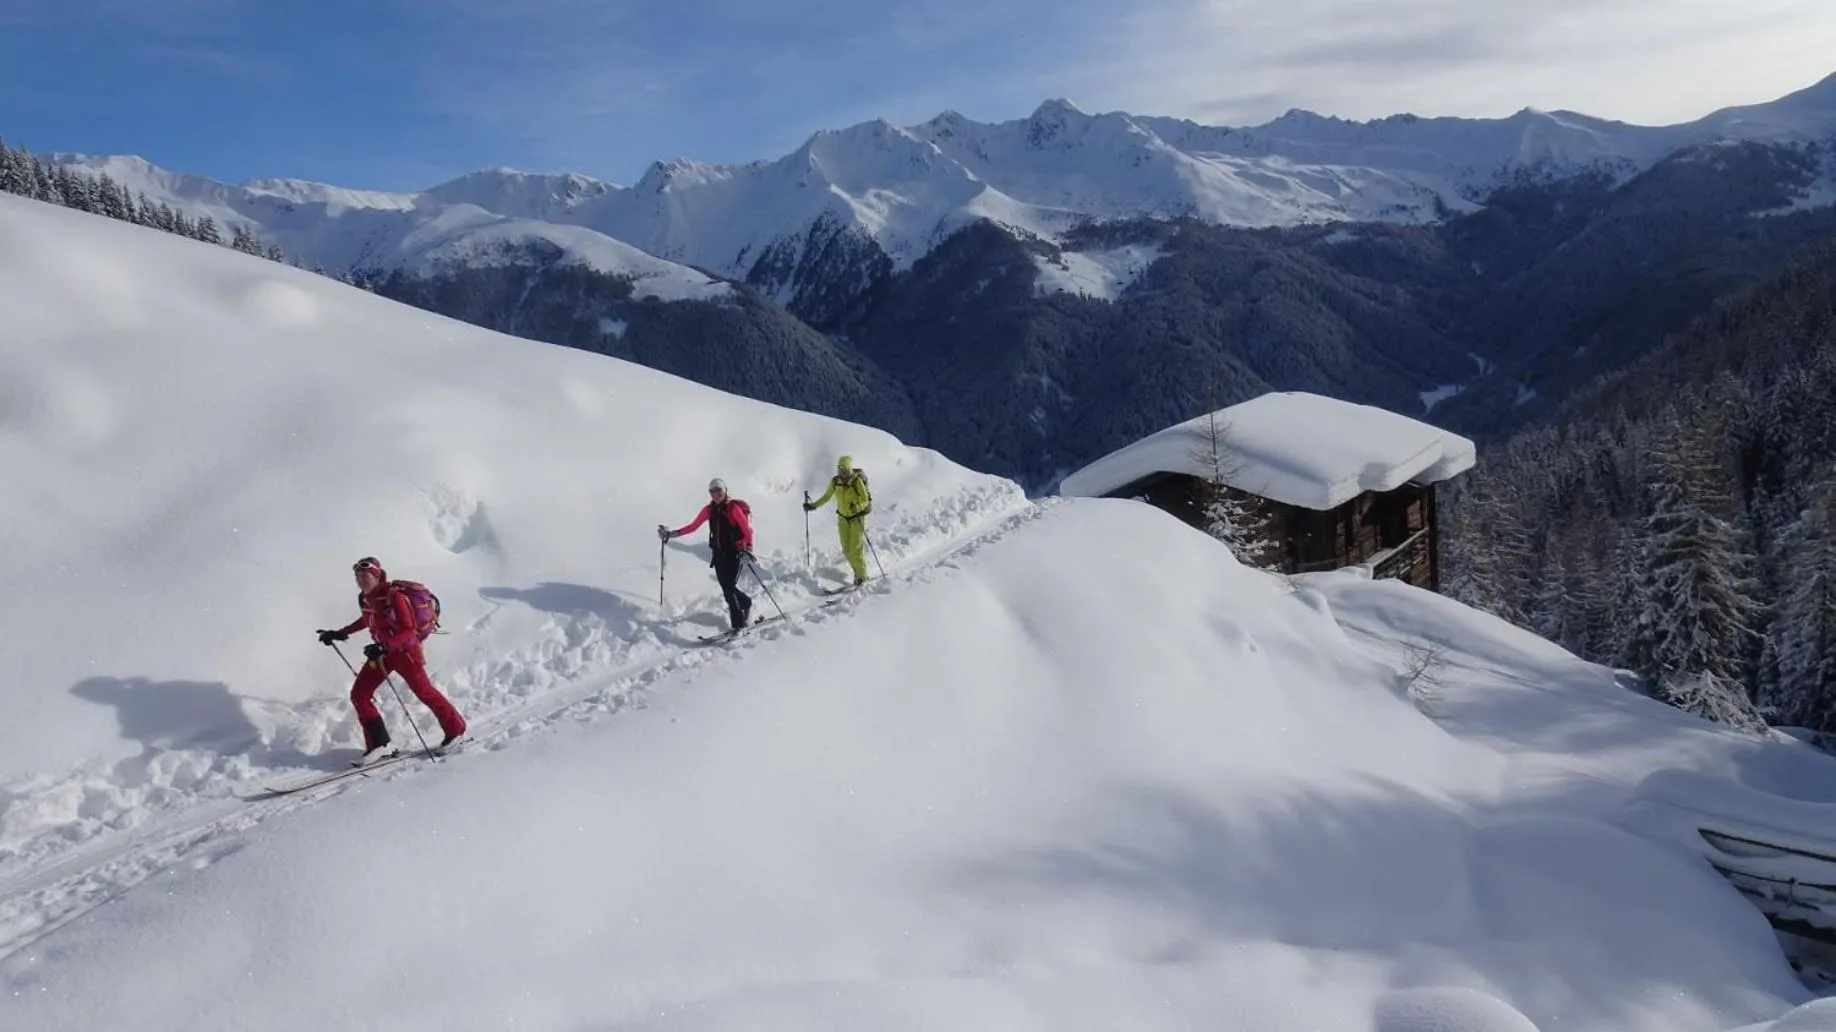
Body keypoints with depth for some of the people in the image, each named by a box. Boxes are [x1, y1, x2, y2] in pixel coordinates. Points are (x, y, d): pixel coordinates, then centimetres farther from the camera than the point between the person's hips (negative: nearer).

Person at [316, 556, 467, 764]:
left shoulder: (394, 596, -23)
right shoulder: (364, 598, -1)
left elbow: (409, 631, -27)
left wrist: (384, 646, -40)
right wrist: (340, 634, 20)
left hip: (405, 649, -7)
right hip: (381, 650, 7)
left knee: (424, 692, 3)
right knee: (359, 695, -2)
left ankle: (455, 729, 24)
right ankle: (379, 745, 2)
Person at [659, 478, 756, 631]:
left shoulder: (733, 508, -10)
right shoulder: (709, 510, 7)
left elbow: (747, 530, -13)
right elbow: (692, 526, 12)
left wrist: (748, 549, -26)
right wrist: (670, 534, 6)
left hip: (734, 553, -5)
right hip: (718, 553, 5)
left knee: (729, 587, -14)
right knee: (727, 588, 0)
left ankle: (738, 623, -5)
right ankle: (746, 603, 28)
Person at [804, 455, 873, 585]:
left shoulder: (857, 481, -20)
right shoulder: (835, 481, -6)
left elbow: (866, 500, -18)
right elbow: (826, 497, 7)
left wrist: (857, 507, -37)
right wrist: (813, 505, 1)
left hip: (857, 517, -5)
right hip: (843, 518, 5)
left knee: (856, 549, -7)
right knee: (847, 549, 4)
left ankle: (862, 576, 9)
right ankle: (858, 572, 22)